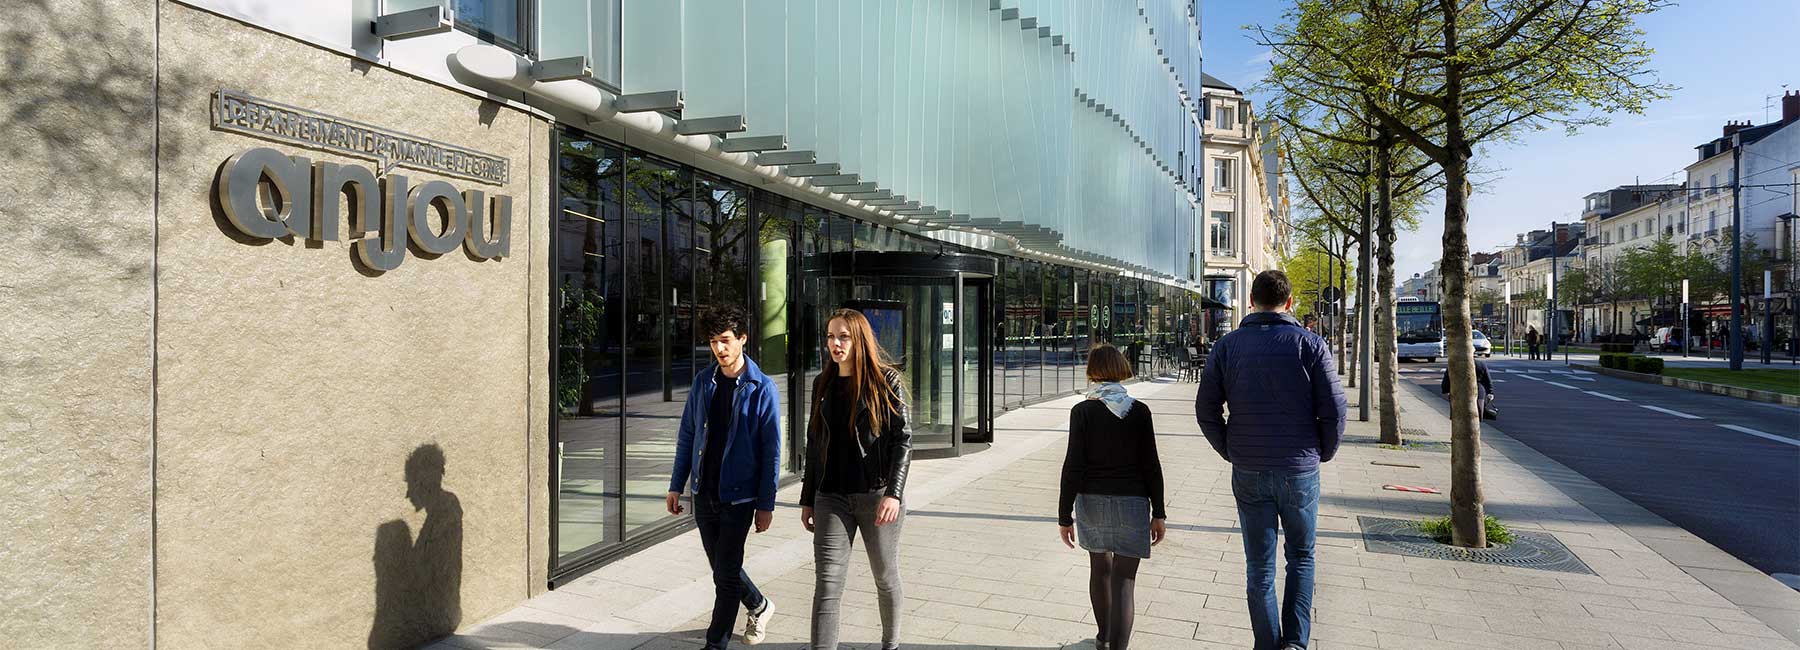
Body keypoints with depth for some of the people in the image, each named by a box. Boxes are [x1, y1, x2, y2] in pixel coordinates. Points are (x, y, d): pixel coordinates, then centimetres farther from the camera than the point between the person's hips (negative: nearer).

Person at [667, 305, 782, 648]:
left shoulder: (762, 388, -12)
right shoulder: (703, 382, 2)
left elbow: (771, 450, -10)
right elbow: (687, 436, 9)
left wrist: (766, 504, -10)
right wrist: (676, 485, 8)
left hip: (738, 495, -5)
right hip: (703, 492, 5)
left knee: (725, 574, 1)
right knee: (723, 567, 18)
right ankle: (759, 606, 43)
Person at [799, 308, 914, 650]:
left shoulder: (886, 381, -5)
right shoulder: (823, 384, 9)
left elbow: (903, 439, -10)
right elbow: (814, 443, 15)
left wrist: (894, 493, -20)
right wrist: (807, 499, 14)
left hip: (876, 495, -3)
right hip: (832, 498, 3)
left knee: (886, 579, 14)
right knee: (827, 585, -5)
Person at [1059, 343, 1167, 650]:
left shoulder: (1083, 411, -8)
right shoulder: (1139, 411, -5)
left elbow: (1073, 467, -9)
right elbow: (1151, 466, -3)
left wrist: (1065, 516, -2)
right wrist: (1158, 513, 6)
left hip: (1092, 502, 1)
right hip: (1131, 502, -1)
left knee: (1099, 568, 22)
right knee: (1123, 580, 1)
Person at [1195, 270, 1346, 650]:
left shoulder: (1227, 346, 0)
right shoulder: (1309, 344, -5)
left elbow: (1207, 411, -1)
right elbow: (1333, 410, -7)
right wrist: (1323, 454, 10)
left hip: (1248, 472, 1)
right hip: (1300, 471, -1)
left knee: (1259, 566, 11)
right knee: (1301, 557, 18)